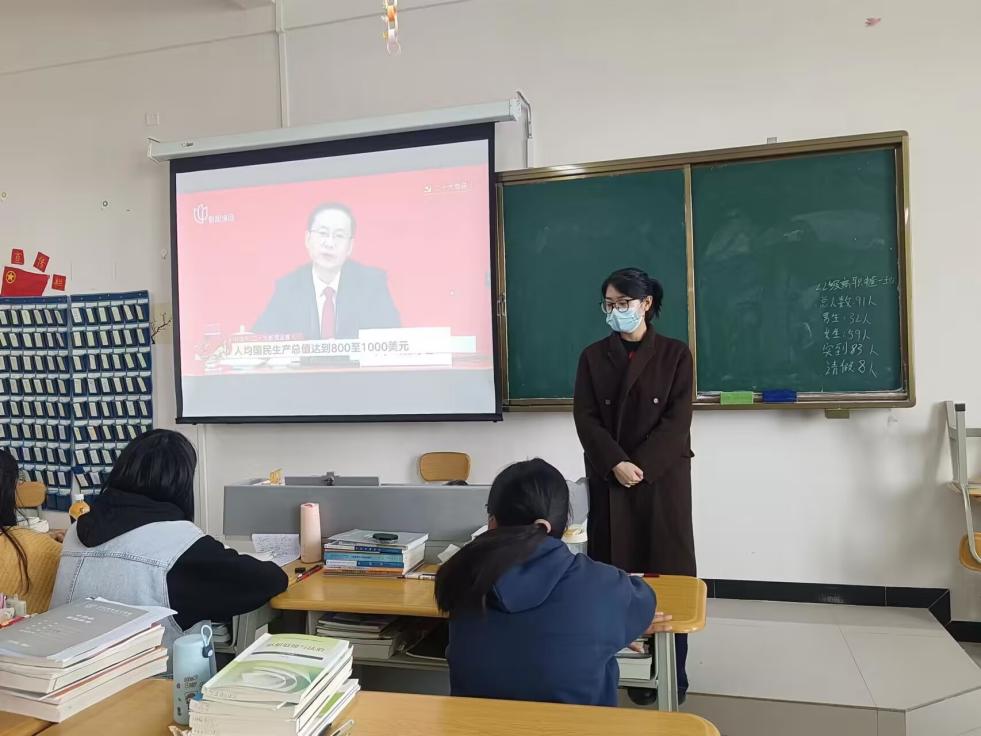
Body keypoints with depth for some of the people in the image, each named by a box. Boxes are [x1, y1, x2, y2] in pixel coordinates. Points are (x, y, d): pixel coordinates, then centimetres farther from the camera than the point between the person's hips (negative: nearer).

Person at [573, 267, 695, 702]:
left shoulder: (675, 354, 1)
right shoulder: (593, 356, 6)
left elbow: (677, 421, -6)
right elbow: (586, 419, -2)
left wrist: (640, 466, -15)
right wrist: (617, 464, -15)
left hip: (663, 477, -1)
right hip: (608, 479, 2)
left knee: (666, 567, 2)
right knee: (614, 568, 3)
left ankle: (671, 671, 13)